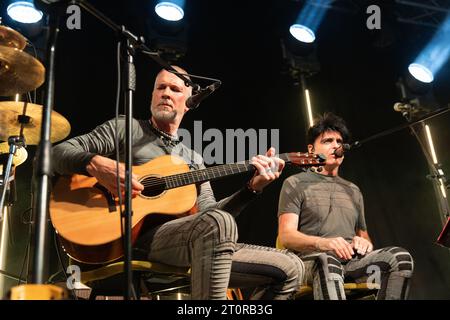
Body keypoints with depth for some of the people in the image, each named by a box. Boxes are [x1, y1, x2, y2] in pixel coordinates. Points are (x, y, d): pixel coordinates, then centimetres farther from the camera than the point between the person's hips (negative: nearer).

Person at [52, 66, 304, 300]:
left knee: (290, 267, -3)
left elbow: (207, 212, 14)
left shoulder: (193, 159, 26)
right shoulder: (125, 129, 12)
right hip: (137, 235, -6)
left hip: (202, 249, 6)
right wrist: (97, 164, -18)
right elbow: (59, 152, 3)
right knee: (219, 223, -38)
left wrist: (254, 187, 3)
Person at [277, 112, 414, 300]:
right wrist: (322, 243, -21)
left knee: (400, 257, -26)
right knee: (327, 263, -42)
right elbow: (286, 236, 0)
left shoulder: (353, 190, 30)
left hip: (352, 259, 5)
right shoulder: (295, 184, 13)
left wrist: (364, 243, 3)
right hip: (313, 259, -5)